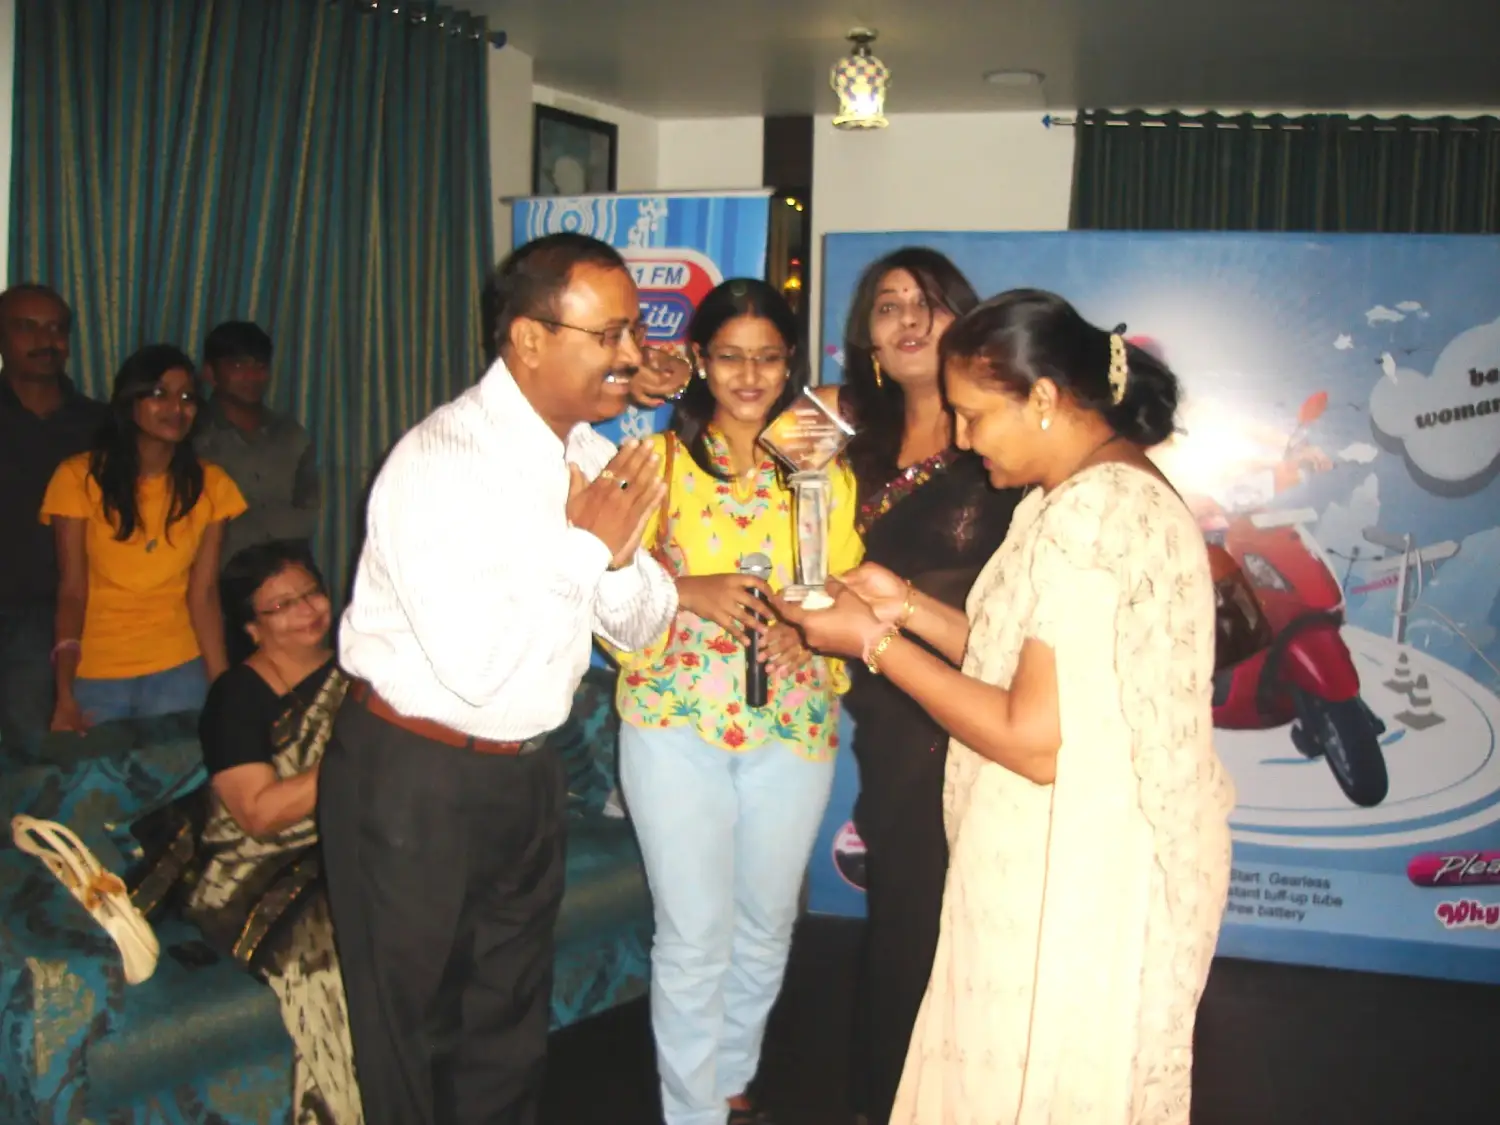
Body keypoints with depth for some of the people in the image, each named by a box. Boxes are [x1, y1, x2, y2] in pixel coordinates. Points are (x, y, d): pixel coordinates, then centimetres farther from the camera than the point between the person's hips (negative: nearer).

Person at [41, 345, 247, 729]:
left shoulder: (209, 484, -1)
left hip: (180, 670, 2)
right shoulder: (79, 477, -8)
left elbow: (203, 593, -5)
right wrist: (65, 696, -21)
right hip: (94, 675, -1)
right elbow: (72, 591, -10)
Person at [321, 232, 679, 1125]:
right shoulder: (444, 462, -23)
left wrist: (622, 550, -15)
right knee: (415, 1036, 13)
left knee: (512, 1030, 22)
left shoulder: (587, 450, 1)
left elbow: (641, 628, 6)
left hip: (527, 773, 7)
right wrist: (587, 545, -22)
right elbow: (477, 666, -30)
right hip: (417, 784, -7)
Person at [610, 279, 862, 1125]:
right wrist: (689, 591, -22)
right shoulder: (660, 459, -1)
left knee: (766, 927, 16)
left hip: (793, 730, 3)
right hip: (678, 724, -3)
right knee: (694, 935, 0)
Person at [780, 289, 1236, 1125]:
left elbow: (1037, 741, -25)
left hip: (1081, 878, -10)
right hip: (1092, 861, 10)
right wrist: (909, 606, 6)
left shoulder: (1090, 514, -22)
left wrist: (874, 644, -17)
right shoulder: (1108, 490, 11)